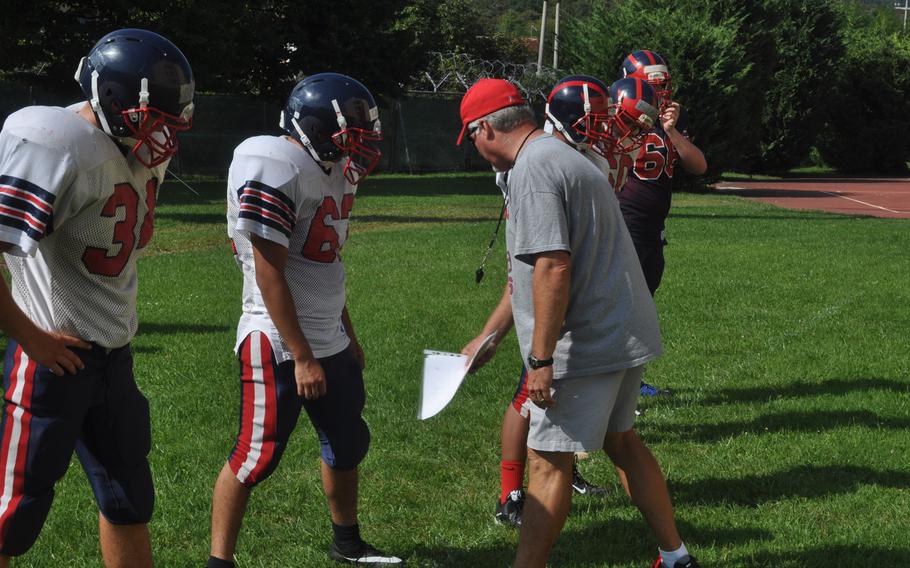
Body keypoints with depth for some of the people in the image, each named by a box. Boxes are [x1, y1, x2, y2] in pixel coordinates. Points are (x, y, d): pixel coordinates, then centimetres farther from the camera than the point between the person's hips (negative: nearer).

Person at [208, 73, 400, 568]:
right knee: (256, 456, -4)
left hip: (330, 341, 9)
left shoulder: (332, 170, 9)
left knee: (347, 444, 18)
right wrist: (302, 357, -19)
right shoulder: (276, 168, -19)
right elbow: (270, 272, -20)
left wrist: (347, 337, 22)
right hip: (279, 344, -9)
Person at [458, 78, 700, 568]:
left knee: (548, 461, -4)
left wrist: (541, 360, -24)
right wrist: (488, 336, 27)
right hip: (625, 332, 10)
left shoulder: (532, 170, -17)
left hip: (585, 344, -10)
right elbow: (528, 269, 23)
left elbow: (553, 269, -26)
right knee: (620, 441, 22)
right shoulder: (559, 157, 16)